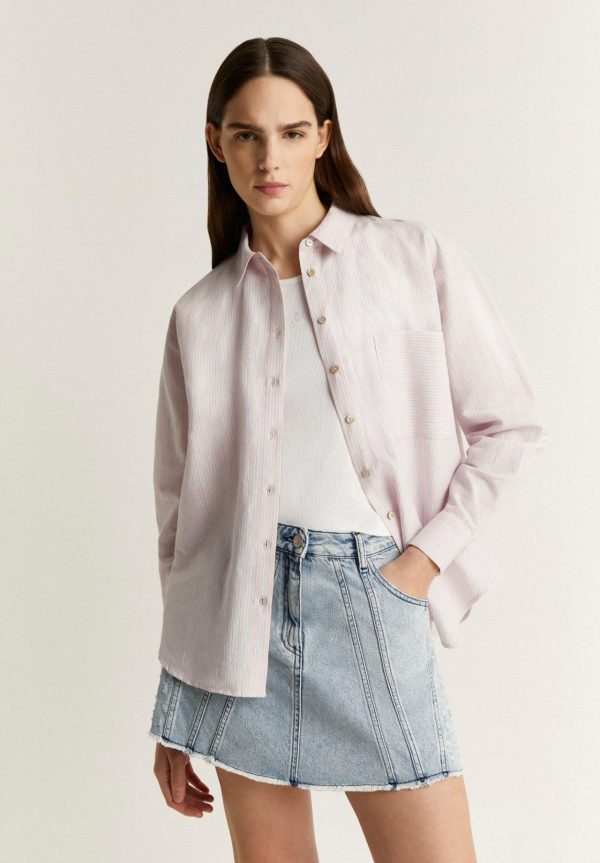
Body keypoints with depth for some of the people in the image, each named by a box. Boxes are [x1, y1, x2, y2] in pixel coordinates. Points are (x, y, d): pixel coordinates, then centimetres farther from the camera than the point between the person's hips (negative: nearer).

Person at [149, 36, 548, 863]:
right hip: (242, 610, 2)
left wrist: (425, 556, -6)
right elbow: (181, 504, 9)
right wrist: (176, 718, 10)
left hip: (375, 601, -1)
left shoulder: (416, 258, 3)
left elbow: (509, 428, 4)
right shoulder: (200, 313, 7)